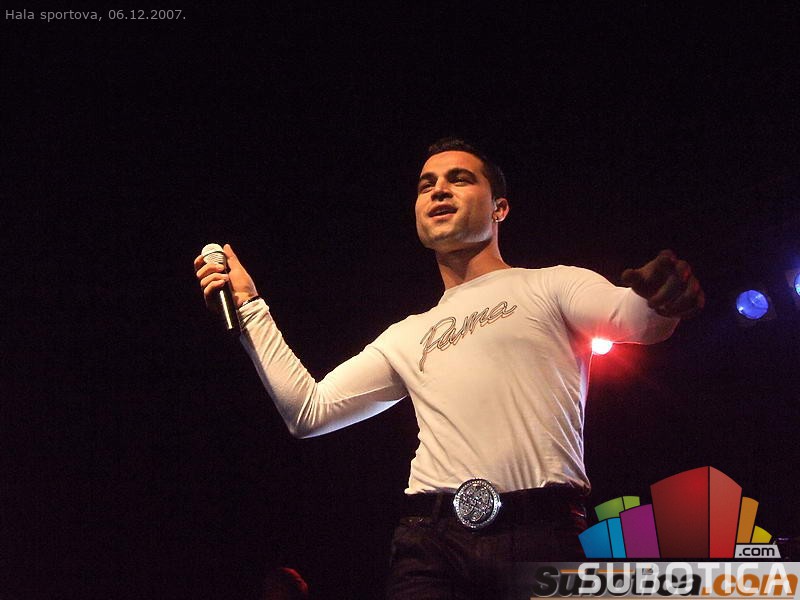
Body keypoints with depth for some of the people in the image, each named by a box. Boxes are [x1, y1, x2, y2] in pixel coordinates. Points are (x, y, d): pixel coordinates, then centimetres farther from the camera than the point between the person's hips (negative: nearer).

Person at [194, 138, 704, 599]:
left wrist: (665, 295, -30)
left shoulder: (549, 286, 14)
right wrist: (250, 308, 20)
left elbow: (639, 320, -5)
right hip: (432, 544, 3)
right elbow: (310, 410, 24)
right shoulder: (408, 337, 27)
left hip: (541, 540, -3)